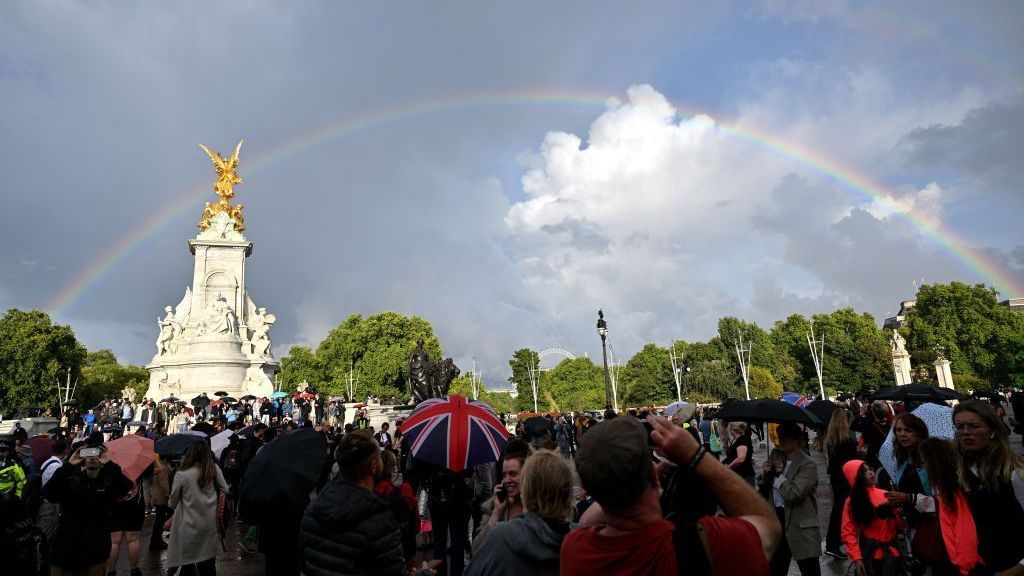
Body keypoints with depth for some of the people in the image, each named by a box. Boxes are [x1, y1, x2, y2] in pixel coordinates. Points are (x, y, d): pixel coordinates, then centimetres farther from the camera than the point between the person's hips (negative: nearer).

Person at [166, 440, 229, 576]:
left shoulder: (181, 474, -13)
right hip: (210, 524, 2)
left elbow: (172, 503, 0)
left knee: (187, 564, 13)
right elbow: (225, 490, 2)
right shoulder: (214, 469, -7)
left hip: (189, 527, -2)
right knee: (208, 562, 15)